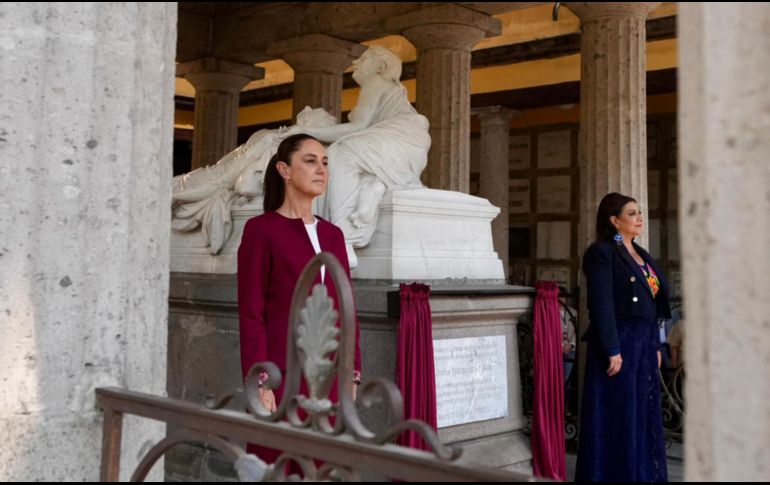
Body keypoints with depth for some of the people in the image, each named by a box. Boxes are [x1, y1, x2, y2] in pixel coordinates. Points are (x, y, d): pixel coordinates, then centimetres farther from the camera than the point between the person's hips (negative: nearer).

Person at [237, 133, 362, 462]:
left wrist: (353, 375, 8)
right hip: (283, 374, -5)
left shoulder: (332, 234, 12)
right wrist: (259, 384, -15)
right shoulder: (261, 229, -5)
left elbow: (346, 309, 12)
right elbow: (251, 314, -9)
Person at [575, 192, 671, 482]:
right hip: (617, 342, -8)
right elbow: (601, 303, -16)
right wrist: (613, 350, -20)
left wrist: (656, 346, 14)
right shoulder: (601, 253, -9)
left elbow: (651, 306, 18)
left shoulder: (641, 254, 16)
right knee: (616, 417, -1)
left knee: (645, 413, 13)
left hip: (644, 344, 8)